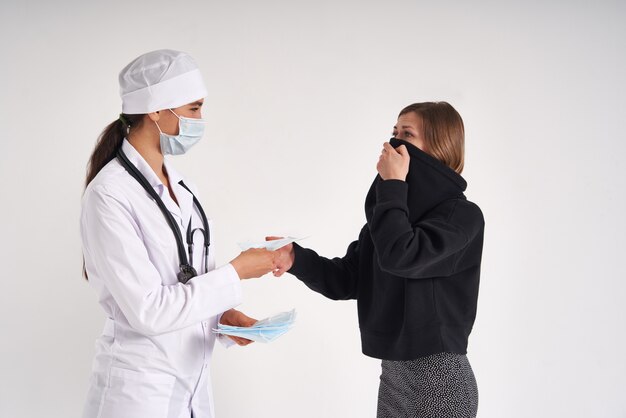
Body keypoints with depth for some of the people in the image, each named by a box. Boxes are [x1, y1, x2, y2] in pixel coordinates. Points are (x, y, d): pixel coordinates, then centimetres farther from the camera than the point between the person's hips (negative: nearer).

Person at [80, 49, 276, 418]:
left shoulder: (181, 187, 4)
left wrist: (223, 313, -4)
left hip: (194, 377, 7)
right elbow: (148, 310, -22)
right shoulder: (109, 195, -19)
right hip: (140, 387, -7)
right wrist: (236, 273, -15)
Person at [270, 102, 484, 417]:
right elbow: (346, 280, 6)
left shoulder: (462, 215, -13)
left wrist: (392, 184, -16)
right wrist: (296, 259, -11)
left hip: (438, 379, -7)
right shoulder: (395, 210, 10)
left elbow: (399, 257, -28)